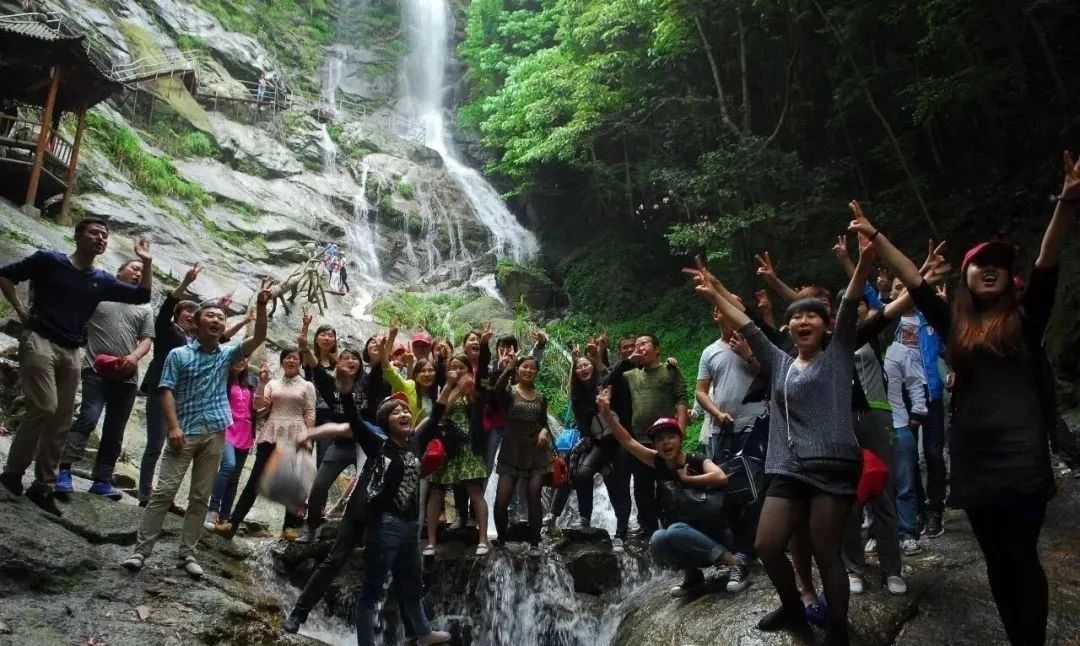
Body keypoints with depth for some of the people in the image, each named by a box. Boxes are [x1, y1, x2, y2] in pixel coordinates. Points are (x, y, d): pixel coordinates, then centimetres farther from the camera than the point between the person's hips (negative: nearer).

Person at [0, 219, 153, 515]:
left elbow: (141, 296, 8)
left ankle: (43, 486, 11)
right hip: (40, 342, -5)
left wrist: (147, 262, -1)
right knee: (43, 408, -16)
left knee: (61, 420, 4)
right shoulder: (49, 261, 0)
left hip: (72, 352, 5)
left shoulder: (102, 280, 12)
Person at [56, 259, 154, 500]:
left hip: (127, 376, 4)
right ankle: (64, 471, -18)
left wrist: (135, 356, -10)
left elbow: (147, 340, 10)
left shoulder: (144, 308, 17)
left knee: (115, 431, 5)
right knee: (88, 418, -19)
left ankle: (102, 480, 11)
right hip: (96, 371, -4)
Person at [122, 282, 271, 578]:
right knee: (164, 491, -5)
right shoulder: (179, 355, 2)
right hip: (185, 432, -3)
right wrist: (174, 427, -15)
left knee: (200, 497, 7)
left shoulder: (227, 354, 11)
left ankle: (187, 553, 13)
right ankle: (141, 550, 2)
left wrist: (261, 306, -14)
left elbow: (258, 338, 0)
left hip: (215, 434, 3)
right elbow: (167, 391, -3)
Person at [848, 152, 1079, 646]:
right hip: (972, 455, 4)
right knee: (997, 561, 11)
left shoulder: (1025, 317, 3)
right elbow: (912, 280, 9)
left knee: (1022, 558, -4)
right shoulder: (955, 324, 10)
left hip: (1021, 453, -4)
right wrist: (874, 236, 5)